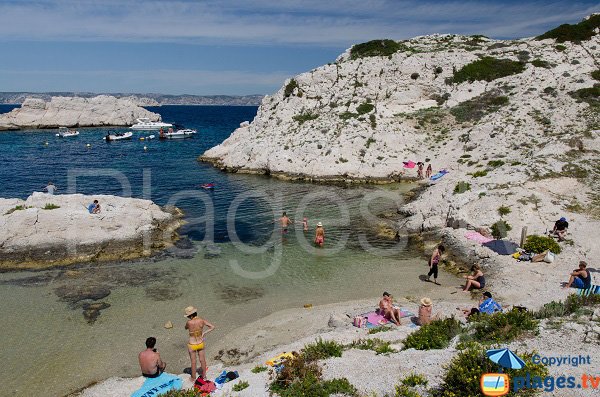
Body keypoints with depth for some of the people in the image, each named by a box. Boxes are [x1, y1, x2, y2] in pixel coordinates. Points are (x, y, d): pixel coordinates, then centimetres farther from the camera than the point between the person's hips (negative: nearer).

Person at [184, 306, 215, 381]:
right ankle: (204, 375, 38)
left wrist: (190, 320, -4)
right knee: (202, 360, 21)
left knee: (193, 362, 16)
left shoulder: (189, 322, -28)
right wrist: (204, 333, -5)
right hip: (200, 343, 3)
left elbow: (186, 328, -4)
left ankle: (193, 378, 32)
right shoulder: (202, 320, -16)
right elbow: (212, 327, -10)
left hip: (192, 345, -3)